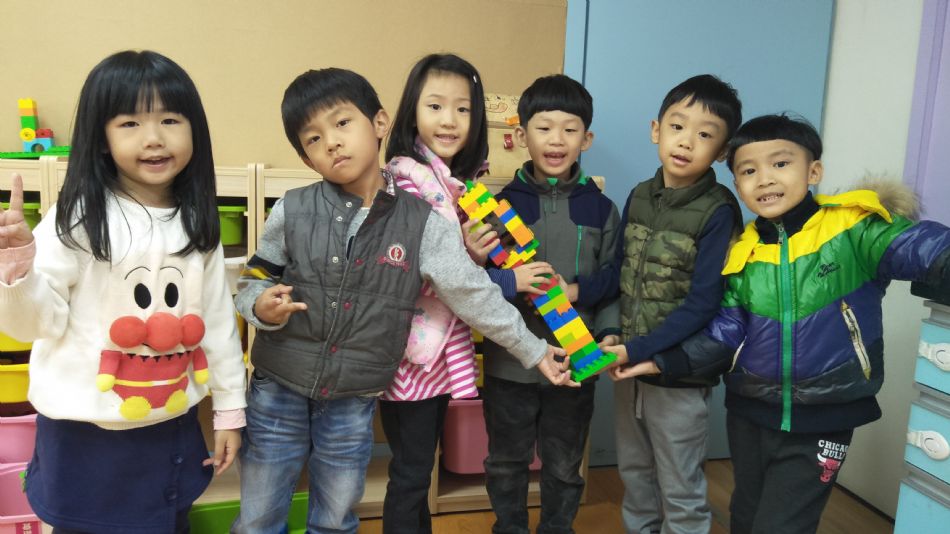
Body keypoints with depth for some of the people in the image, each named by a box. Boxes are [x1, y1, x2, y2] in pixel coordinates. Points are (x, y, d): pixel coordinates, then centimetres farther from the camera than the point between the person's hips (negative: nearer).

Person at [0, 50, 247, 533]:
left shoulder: (197, 225, -1)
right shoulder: (78, 218, -13)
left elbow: (218, 320, 5)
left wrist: (229, 409, 8)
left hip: (172, 429, 4)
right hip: (84, 433, -3)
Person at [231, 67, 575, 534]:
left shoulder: (421, 223, -8)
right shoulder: (291, 212, -7)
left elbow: (476, 295, -3)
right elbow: (253, 281, 3)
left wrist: (533, 350, 2)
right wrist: (261, 307, -20)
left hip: (354, 403, 0)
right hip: (278, 391, 1)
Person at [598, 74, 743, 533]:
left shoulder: (718, 212, -15)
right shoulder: (639, 197, 2)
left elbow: (702, 304, -19)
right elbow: (619, 272, 6)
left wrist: (638, 351, -22)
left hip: (680, 372, -5)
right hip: (628, 364, 6)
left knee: (680, 491, 11)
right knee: (634, 472, 23)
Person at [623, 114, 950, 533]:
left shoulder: (853, 229, -12)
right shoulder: (742, 252, 1)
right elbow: (726, 334, 2)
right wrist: (664, 361, -9)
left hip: (821, 422, -4)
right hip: (749, 414, 5)